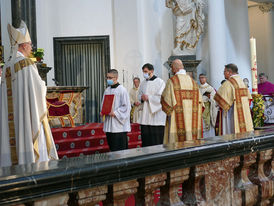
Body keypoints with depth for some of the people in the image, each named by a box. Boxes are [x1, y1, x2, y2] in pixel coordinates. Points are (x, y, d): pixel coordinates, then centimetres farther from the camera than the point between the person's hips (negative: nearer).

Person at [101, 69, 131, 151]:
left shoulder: (122, 90, -8)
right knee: (112, 147, 11)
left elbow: (126, 106, -11)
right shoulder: (107, 90, 12)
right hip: (109, 125, 7)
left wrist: (115, 113, -17)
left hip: (119, 124, -7)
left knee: (120, 148, -4)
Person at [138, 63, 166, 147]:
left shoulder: (160, 82, -4)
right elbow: (139, 95, 17)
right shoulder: (143, 83, 14)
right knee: (146, 142, 5)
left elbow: (160, 98, -11)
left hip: (156, 117, -5)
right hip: (145, 117, 5)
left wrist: (148, 97, -15)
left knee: (157, 140, -3)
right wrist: (141, 97, -6)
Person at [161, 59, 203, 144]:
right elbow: (199, 101, 8)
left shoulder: (172, 81, -7)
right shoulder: (192, 81, 9)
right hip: (192, 120, 5)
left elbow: (166, 100, -7)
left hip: (177, 119, -5)